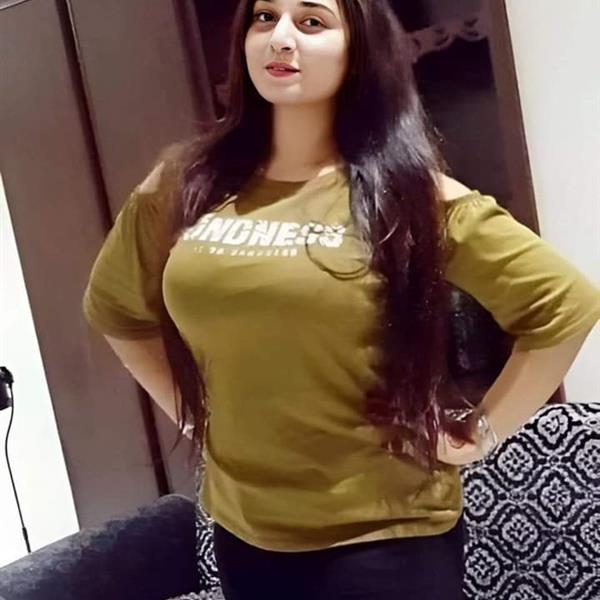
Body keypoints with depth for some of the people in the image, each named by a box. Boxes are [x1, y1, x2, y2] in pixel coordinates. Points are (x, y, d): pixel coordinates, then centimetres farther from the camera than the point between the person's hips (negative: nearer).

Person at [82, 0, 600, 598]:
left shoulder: (408, 190, -9)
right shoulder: (185, 183, 0)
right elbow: (113, 305, 16)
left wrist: (482, 432, -7)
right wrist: (191, 409, 10)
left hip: (384, 537, -3)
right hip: (243, 532, 3)